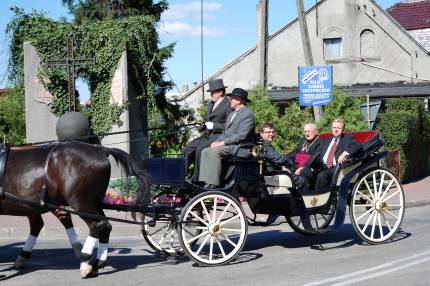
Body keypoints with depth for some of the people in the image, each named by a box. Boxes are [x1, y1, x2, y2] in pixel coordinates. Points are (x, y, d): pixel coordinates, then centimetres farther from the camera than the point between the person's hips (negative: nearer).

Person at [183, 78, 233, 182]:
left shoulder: (229, 105, -6)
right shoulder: (210, 104, 23)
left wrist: (214, 126, -15)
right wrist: (204, 125, 10)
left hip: (219, 136, -9)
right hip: (207, 135, 9)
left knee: (200, 149, -30)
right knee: (188, 149, -10)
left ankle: (195, 179, -24)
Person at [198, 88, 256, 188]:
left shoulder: (247, 114, -9)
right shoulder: (232, 114, 24)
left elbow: (241, 136, -19)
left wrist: (222, 142, -19)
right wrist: (217, 141, 3)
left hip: (239, 147, -10)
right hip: (227, 145, 10)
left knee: (214, 151, -29)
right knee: (205, 151, -8)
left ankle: (214, 184, -30)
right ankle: (207, 183, -15)